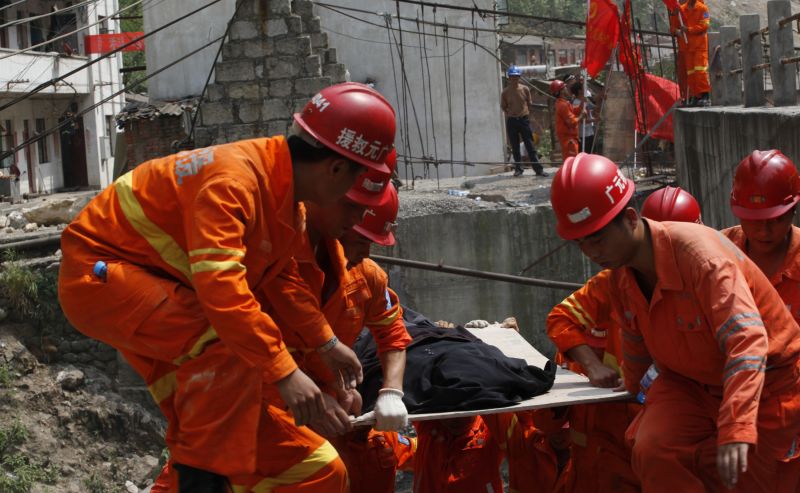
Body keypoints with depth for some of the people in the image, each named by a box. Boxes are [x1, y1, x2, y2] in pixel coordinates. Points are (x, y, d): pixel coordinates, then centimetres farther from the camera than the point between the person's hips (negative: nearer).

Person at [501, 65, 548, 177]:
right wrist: (511, 114, 1)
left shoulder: (525, 89, 0)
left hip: (524, 119, 0)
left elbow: (529, 104, 10)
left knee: (530, 146, -1)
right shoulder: (505, 92, -1)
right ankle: (518, 169, 13)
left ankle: (538, 169, -1)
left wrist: (526, 114, 4)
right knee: (515, 147, 5)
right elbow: (503, 107, 9)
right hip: (511, 121, 0)